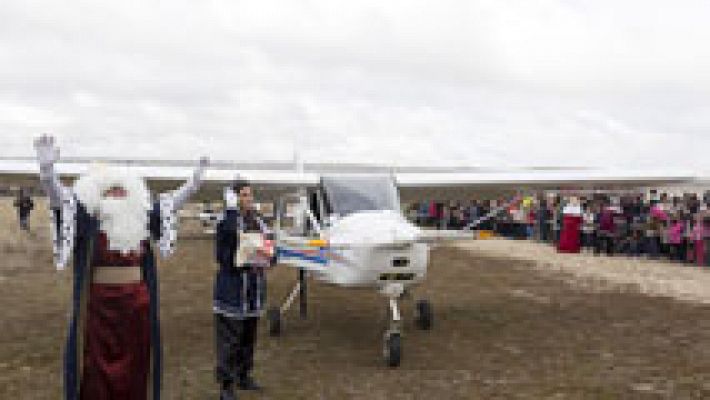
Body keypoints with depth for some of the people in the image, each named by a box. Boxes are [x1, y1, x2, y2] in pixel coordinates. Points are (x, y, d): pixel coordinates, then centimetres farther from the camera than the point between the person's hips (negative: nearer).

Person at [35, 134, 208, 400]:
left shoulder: (141, 221, 5)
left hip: (138, 305, 4)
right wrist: (47, 168, -35)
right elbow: (59, 198, -19)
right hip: (99, 305, -4)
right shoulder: (86, 223, -6)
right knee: (95, 369, 2)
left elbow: (173, 202, 14)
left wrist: (195, 180, 9)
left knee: (135, 364, 13)